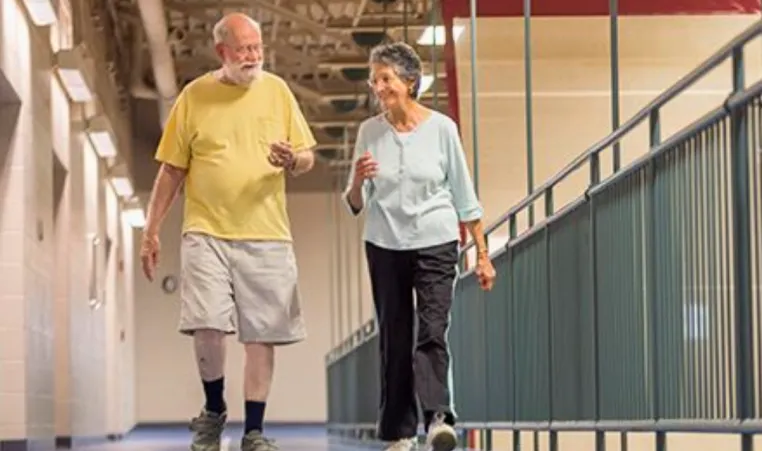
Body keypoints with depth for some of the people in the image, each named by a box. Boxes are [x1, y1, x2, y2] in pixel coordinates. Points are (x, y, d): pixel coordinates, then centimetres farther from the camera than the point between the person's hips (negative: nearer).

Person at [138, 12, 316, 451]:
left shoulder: (277, 90, 6)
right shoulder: (194, 95, 3)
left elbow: (308, 158, 9)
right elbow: (172, 170, 7)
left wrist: (292, 160, -15)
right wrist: (151, 231, 6)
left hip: (266, 234, 2)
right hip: (207, 231, -1)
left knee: (262, 334, 2)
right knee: (208, 324, -14)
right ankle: (214, 411, 11)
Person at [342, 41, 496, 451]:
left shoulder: (441, 128, -2)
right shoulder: (369, 131, 2)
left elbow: (464, 197, 3)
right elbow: (354, 206, 6)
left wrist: (482, 254, 3)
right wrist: (358, 180, -17)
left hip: (436, 244, -2)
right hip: (385, 247, 2)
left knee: (432, 332, -17)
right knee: (394, 339, 3)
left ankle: (437, 418, -29)